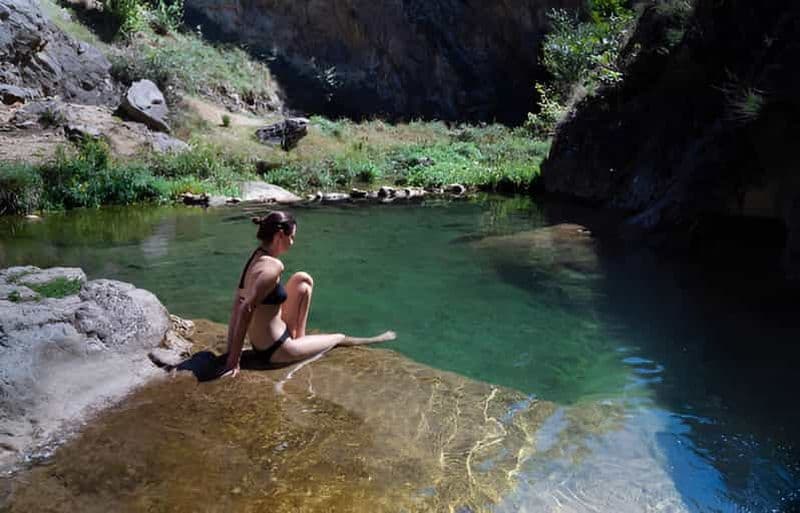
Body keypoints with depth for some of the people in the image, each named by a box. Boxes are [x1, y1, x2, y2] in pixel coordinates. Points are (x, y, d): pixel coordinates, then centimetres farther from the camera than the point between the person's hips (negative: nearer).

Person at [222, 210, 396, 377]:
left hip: (261, 344, 8)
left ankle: (298, 335, 18)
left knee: (302, 279, 12)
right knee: (339, 338, 15)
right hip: (276, 351, -8)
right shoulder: (273, 266, -25)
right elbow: (246, 310, -29)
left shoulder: (256, 257, 0)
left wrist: (231, 348, 6)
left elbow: (237, 307, 2)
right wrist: (233, 361, -26)